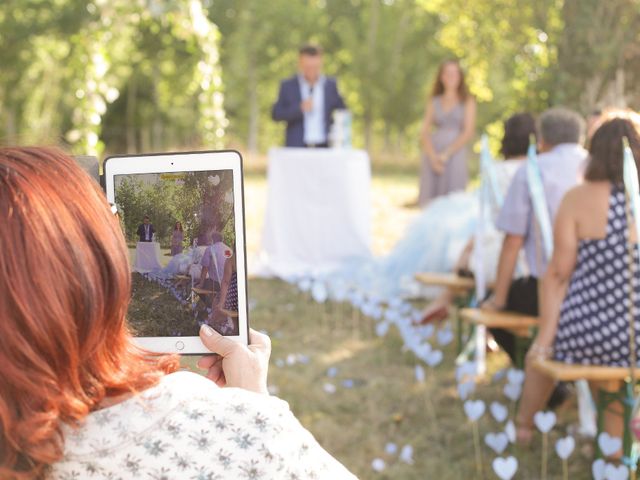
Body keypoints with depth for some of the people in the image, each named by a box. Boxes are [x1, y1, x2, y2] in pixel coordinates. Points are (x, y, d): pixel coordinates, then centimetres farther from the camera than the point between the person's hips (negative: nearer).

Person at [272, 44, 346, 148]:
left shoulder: (331, 85, 9)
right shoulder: (287, 86, 5)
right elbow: (276, 114, 0)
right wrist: (299, 108, -14)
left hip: (324, 147, 1)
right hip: (296, 147, -1)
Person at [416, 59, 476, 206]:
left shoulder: (467, 101, 8)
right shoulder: (433, 102, 14)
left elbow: (468, 132, -2)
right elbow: (424, 132, 7)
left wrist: (446, 154, -10)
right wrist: (433, 156, -10)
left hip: (455, 154, -2)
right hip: (432, 155, 2)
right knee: (429, 203, -5)